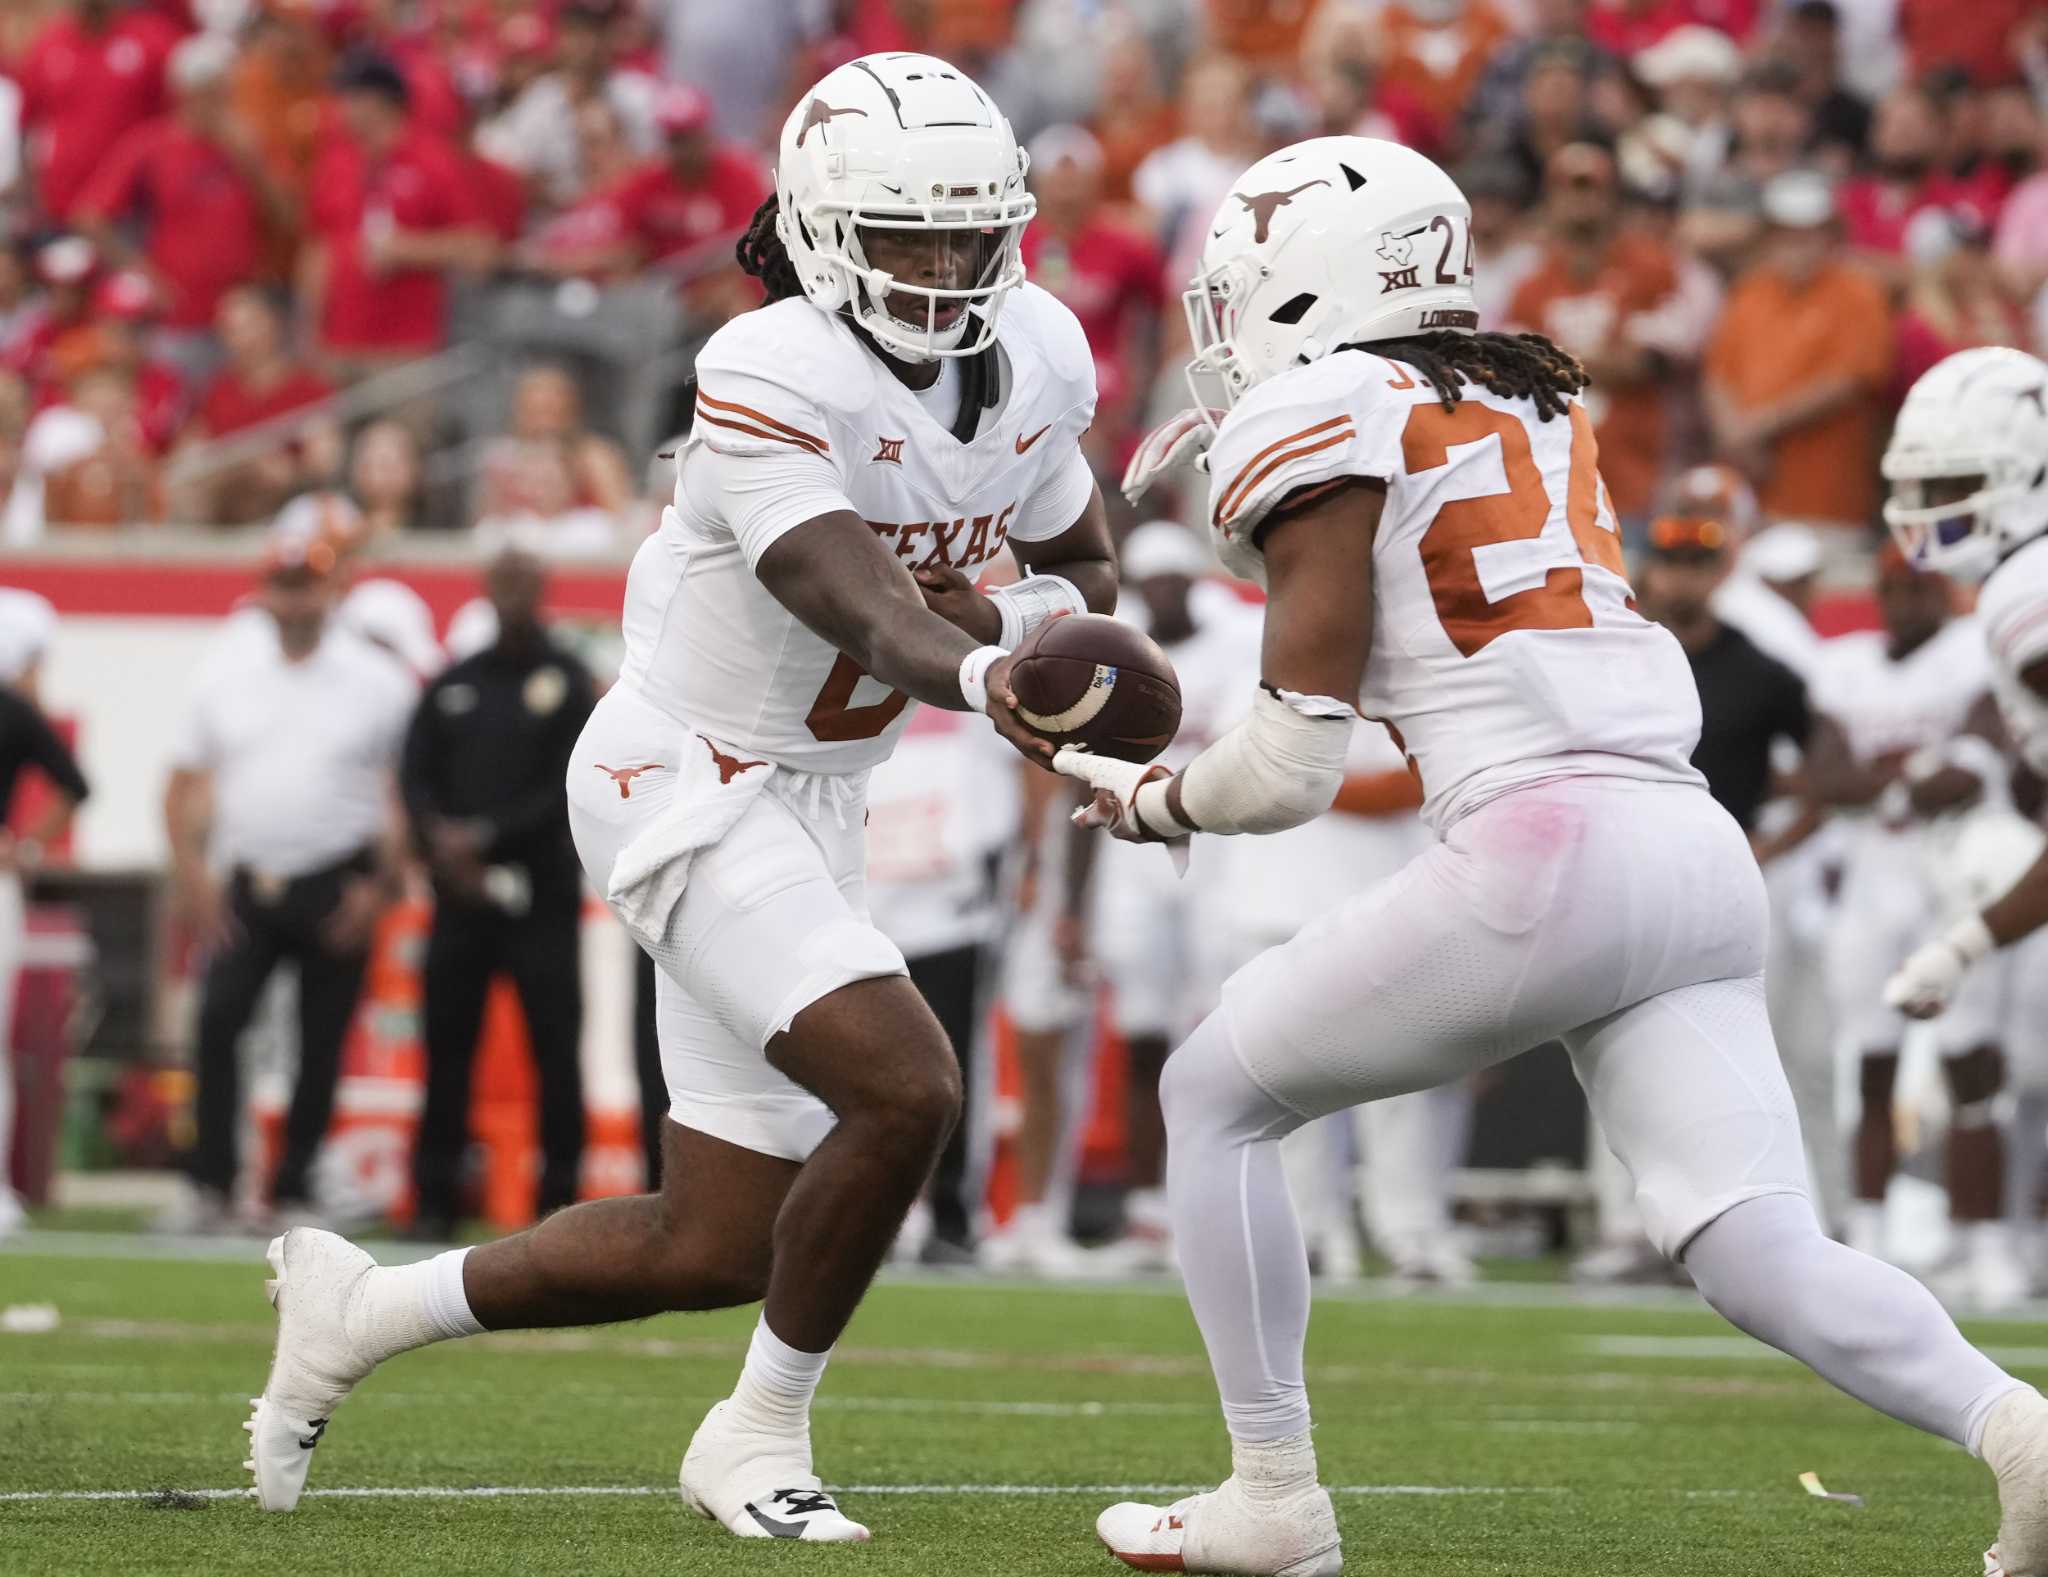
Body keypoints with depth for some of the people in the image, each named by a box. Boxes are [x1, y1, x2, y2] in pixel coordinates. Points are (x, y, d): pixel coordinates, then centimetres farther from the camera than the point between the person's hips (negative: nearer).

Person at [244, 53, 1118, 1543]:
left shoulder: (1035, 360, -1)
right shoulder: (769, 381, -23)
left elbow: (1087, 570, 15)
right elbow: (850, 597, -37)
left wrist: (1013, 615, -9)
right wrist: (977, 679, -57)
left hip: (812, 803, 8)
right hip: (691, 785, -8)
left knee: (717, 1249, 9)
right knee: (903, 1087, -26)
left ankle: (364, 1308, 29)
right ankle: (762, 1441, -4)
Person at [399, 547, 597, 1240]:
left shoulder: (567, 682, 0)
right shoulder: (453, 684, 12)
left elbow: (570, 790, -7)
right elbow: (415, 774, 8)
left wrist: (485, 836, -12)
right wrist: (441, 845, -9)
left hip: (540, 891, -3)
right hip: (459, 894, 3)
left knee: (555, 1047, -4)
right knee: (447, 1047, 3)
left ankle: (559, 1197, 1)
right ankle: (435, 1200, 7)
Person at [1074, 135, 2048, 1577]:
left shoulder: (1320, 422, 2)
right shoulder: (1539, 399, 23)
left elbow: (1294, 766, 1)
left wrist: (1148, 801, 20)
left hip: (1541, 851, -7)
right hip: (1702, 857, 7)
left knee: (1217, 1098, 14)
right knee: (1765, 1258, -1)